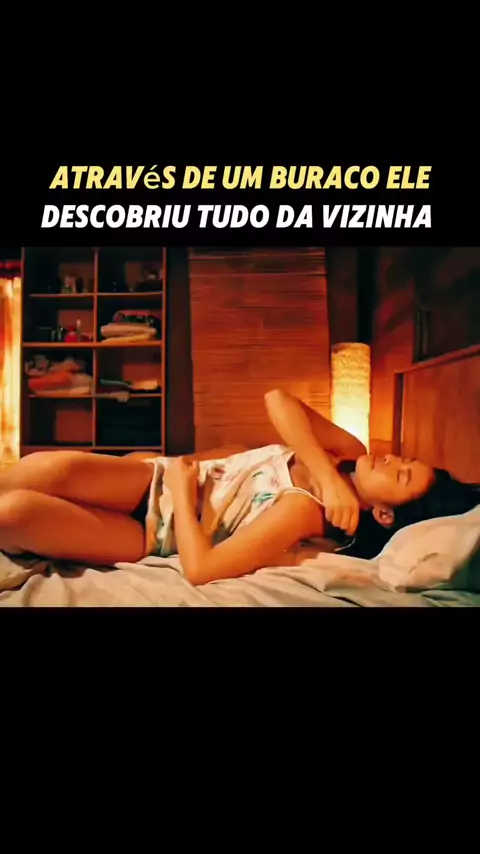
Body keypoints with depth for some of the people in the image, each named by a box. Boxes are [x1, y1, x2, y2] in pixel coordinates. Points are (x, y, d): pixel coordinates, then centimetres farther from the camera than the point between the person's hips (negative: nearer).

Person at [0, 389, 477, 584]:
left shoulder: (303, 510, -26)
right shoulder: (351, 454, -7)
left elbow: (200, 569, -28)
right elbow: (277, 401, -19)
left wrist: (182, 491, -16)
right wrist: (329, 477, -27)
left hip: (153, 531, -5)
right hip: (162, 479, 5)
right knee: (55, 469, -20)